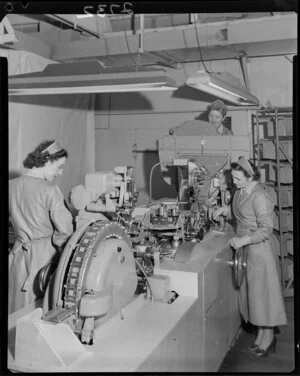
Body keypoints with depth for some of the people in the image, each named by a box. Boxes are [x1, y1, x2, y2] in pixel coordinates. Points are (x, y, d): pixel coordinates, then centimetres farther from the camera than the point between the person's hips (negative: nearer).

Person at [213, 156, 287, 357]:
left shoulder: (259, 197, -23)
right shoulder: (241, 191, 3)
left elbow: (266, 229, -22)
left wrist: (243, 240, -25)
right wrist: (225, 209, 5)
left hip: (261, 248, -9)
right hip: (246, 248, 9)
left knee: (264, 292, 4)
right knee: (251, 291, 15)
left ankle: (268, 337, 20)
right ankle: (261, 334, 29)